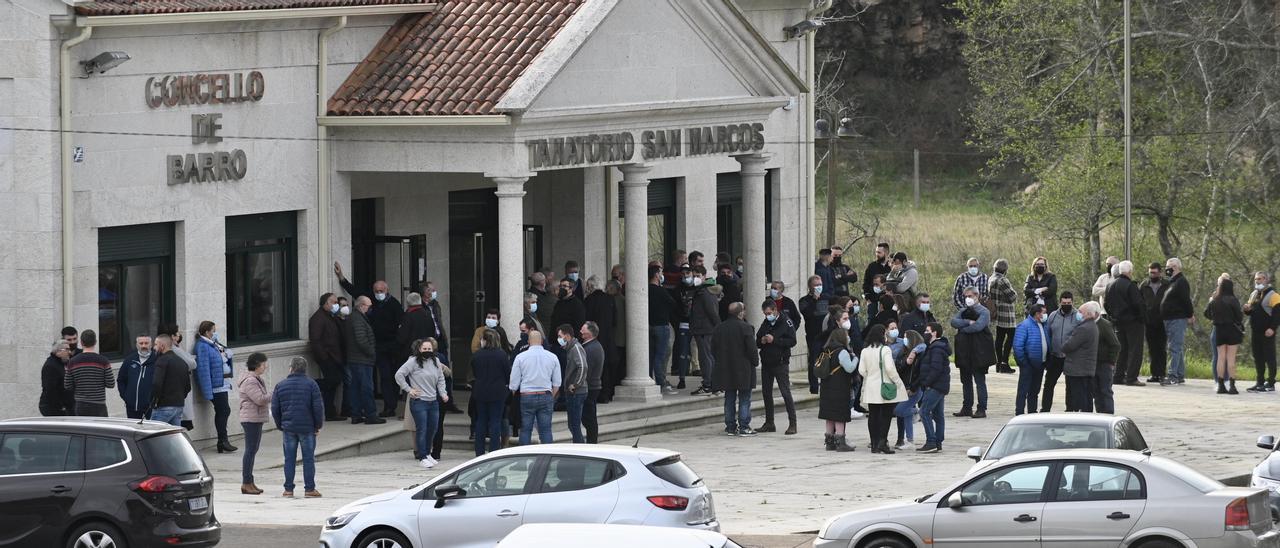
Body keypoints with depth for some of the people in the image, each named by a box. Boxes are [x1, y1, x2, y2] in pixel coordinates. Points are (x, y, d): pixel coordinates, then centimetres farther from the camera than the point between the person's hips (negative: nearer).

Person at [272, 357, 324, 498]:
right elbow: (318, 407, -7)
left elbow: (275, 409, 5)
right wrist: (318, 425, 4)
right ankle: (309, 489, 3)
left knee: (289, 459, 7)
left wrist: (280, 426, 16)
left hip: (288, 428, 2)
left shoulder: (280, 386, 2)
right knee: (308, 458, 4)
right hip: (307, 428, -2)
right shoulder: (311, 385, -4)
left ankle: (288, 489, 6)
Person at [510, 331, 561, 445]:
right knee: (546, 430, 3)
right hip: (546, 396, 1)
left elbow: (514, 383, 0)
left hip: (527, 396, -1)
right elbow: (557, 383, 7)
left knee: (525, 430, 3)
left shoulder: (521, 357, -2)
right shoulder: (552, 357, 3)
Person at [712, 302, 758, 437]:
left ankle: (730, 427, 12)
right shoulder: (745, 328, -13)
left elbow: (714, 348, 9)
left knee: (729, 399, 11)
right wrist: (755, 362, 2)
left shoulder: (719, 328, 4)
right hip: (743, 369, -5)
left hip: (725, 370, 5)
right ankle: (744, 427, -2)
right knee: (744, 399, 1)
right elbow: (751, 348, -13)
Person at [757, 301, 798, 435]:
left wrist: (774, 340, -20)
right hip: (766, 363, 7)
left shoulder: (785, 322, -6)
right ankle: (769, 423, 19)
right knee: (766, 393, 9)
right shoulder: (765, 324, 12)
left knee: (786, 393, -9)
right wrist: (762, 342, -5)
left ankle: (792, 424, -8)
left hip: (780, 363, -7)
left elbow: (792, 342, -14)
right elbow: (757, 342, 18)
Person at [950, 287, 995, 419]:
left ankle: (981, 409, -3)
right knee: (966, 381, 10)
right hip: (964, 351, 6)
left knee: (980, 381, -4)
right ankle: (967, 408, 17)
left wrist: (962, 329, -8)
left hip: (978, 351, -6)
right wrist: (968, 322, -16)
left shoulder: (983, 312, -3)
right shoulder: (962, 311, 15)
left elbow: (978, 326, -19)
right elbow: (954, 322, -2)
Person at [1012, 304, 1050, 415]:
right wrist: (1023, 362, -17)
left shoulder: (1044, 326, 10)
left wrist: (1047, 359, 11)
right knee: (1023, 390, -6)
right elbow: (1017, 345, -18)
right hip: (1028, 365, -8)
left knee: (1035, 390, 15)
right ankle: (1019, 413, -4)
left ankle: (1032, 412, 23)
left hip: (1040, 364, 8)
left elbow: (1048, 343, 20)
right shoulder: (1025, 326, -14)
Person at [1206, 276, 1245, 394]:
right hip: (1232, 330, -4)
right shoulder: (1232, 300, -12)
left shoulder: (1215, 301, 2)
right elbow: (1239, 315, -13)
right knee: (1231, 358, -1)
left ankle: (1221, 385, 6)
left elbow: (1207, 313, 12)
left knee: (1221, 357, 8)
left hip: (1219, 330, 4)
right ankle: (1231, 385, -5)